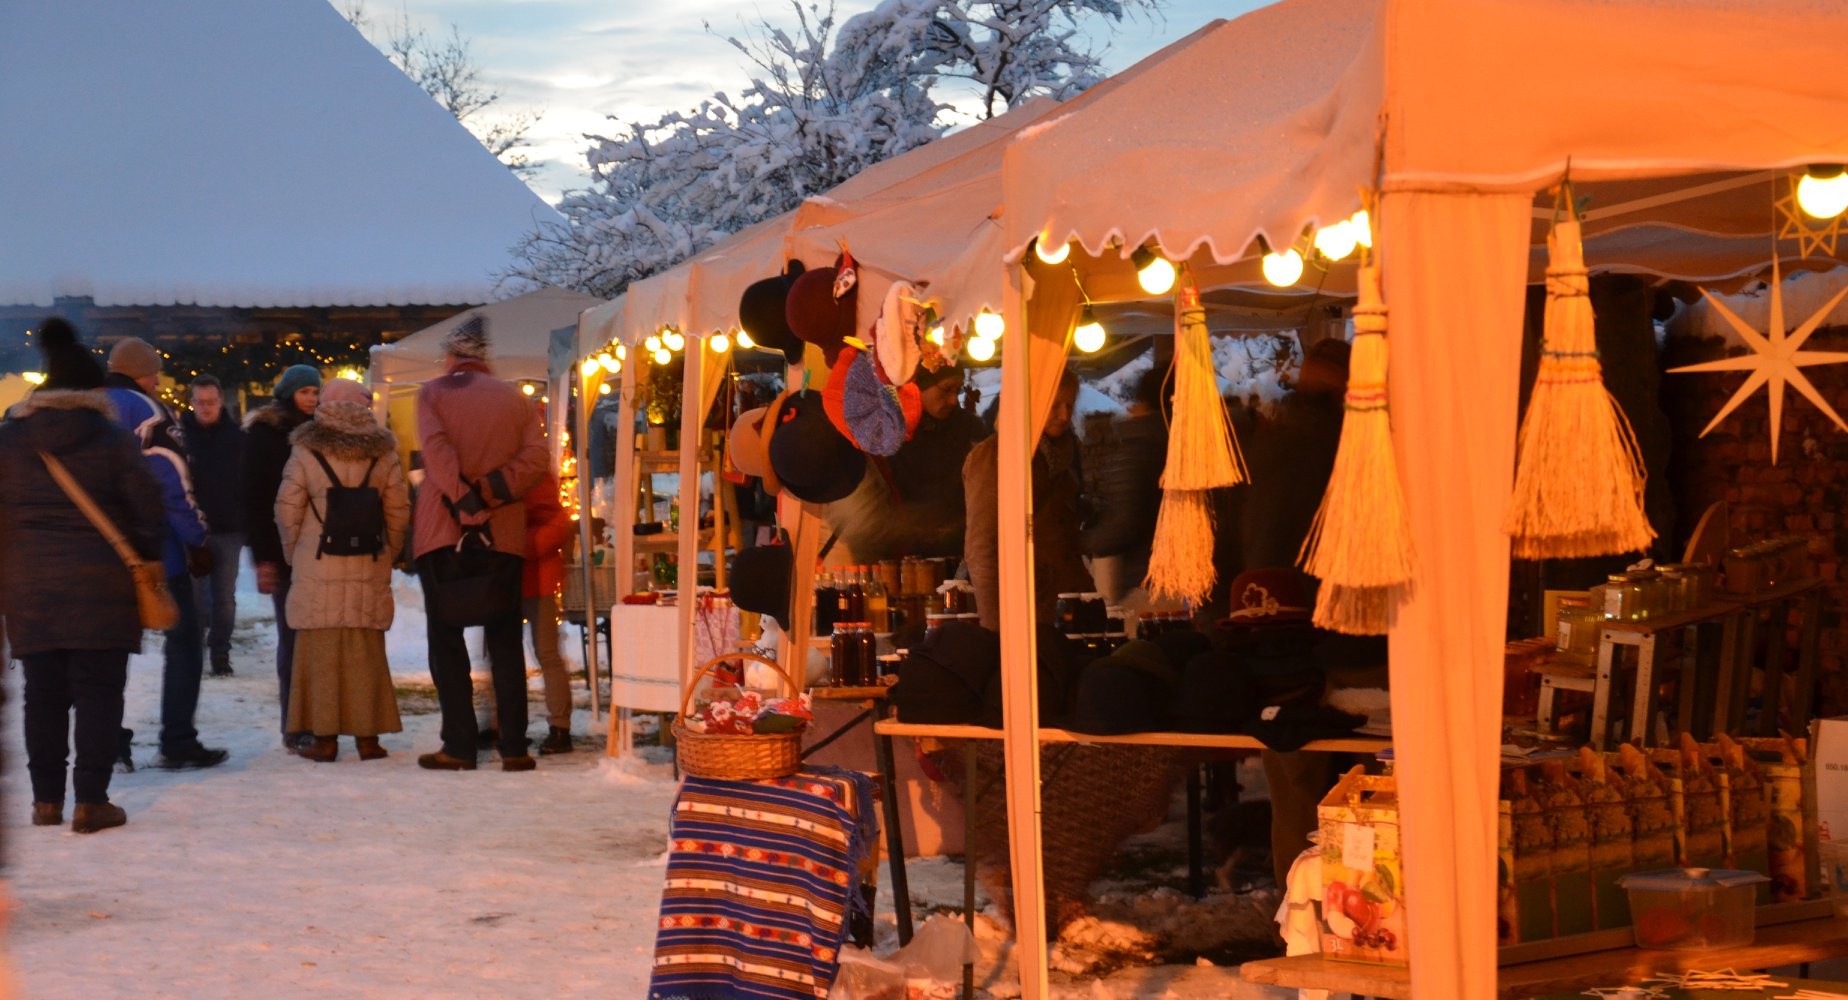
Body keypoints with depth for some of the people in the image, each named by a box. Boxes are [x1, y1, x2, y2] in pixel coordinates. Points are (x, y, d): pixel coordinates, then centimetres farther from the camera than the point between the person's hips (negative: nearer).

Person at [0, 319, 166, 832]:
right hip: (100, 586, -3)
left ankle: (47, 799, 15)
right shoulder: (114, 440, -5)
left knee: (43, 692, 10)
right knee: (98, 691, 1)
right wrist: (148, 558, 10)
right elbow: (148, 510, -7)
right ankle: (91, 801, 0)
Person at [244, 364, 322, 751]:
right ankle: (294, 727, 4)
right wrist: (262, 555, -10)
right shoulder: (264, 432, 0)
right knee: (291, 635, -1)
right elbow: (255, 497, -4)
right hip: (283, 550, -3)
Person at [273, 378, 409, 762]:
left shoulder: (305, 451, -1)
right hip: (369, 570, 1)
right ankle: (367, 735, 9)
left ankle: (324, 736, 6)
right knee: (366, 652, 7)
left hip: (317, 569, -1)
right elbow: (399, 511, 2)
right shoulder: (383, 453, 2)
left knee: (320, 650, 4)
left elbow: (287, 509, -1)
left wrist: (293, 553, 13)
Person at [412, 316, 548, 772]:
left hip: (442, 530, -2)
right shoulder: (514, 397, 11)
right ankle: (514, 747, 3)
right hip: (503, 533, 2)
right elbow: (535, 457, -3)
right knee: (505, 640, 7)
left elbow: (436, 449, -14)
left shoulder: (432, 393, 4)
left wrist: (464, 500, -19)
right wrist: (488, 493, -10)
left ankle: (459, 746, 0)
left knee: (446, 637, 5)